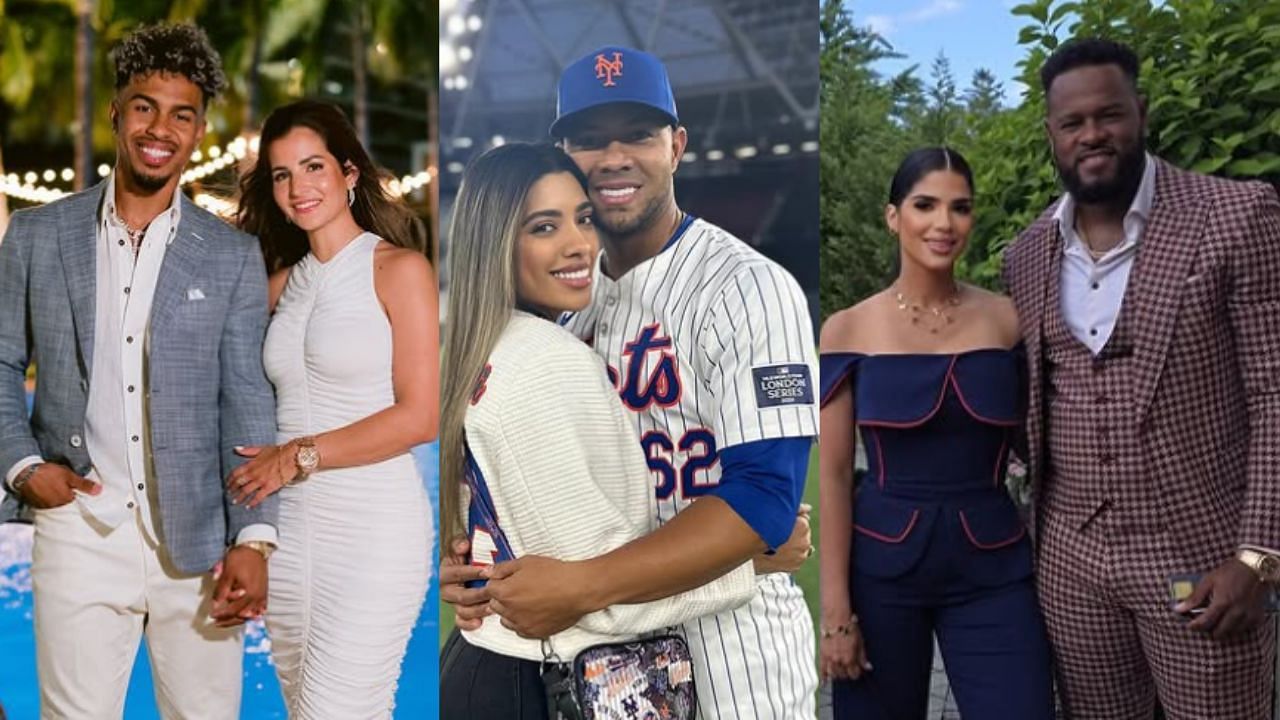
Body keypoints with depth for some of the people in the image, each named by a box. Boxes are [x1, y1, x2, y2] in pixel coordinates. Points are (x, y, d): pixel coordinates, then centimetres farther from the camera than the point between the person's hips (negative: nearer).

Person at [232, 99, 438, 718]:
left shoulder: (400, 269, -3)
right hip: (288, 523, 6)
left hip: (372, 527, -6)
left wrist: (302, 455, -9)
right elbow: (280, 404, 17)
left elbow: (420, 417, -10)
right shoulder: (283, 282, 14)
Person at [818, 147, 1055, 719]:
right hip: (881, 565, -1)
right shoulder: (849, 328, -3)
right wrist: (836, 608, -8)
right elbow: (833, 474, -4)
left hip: (993, 569, 1)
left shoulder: (1006, 319, 2)